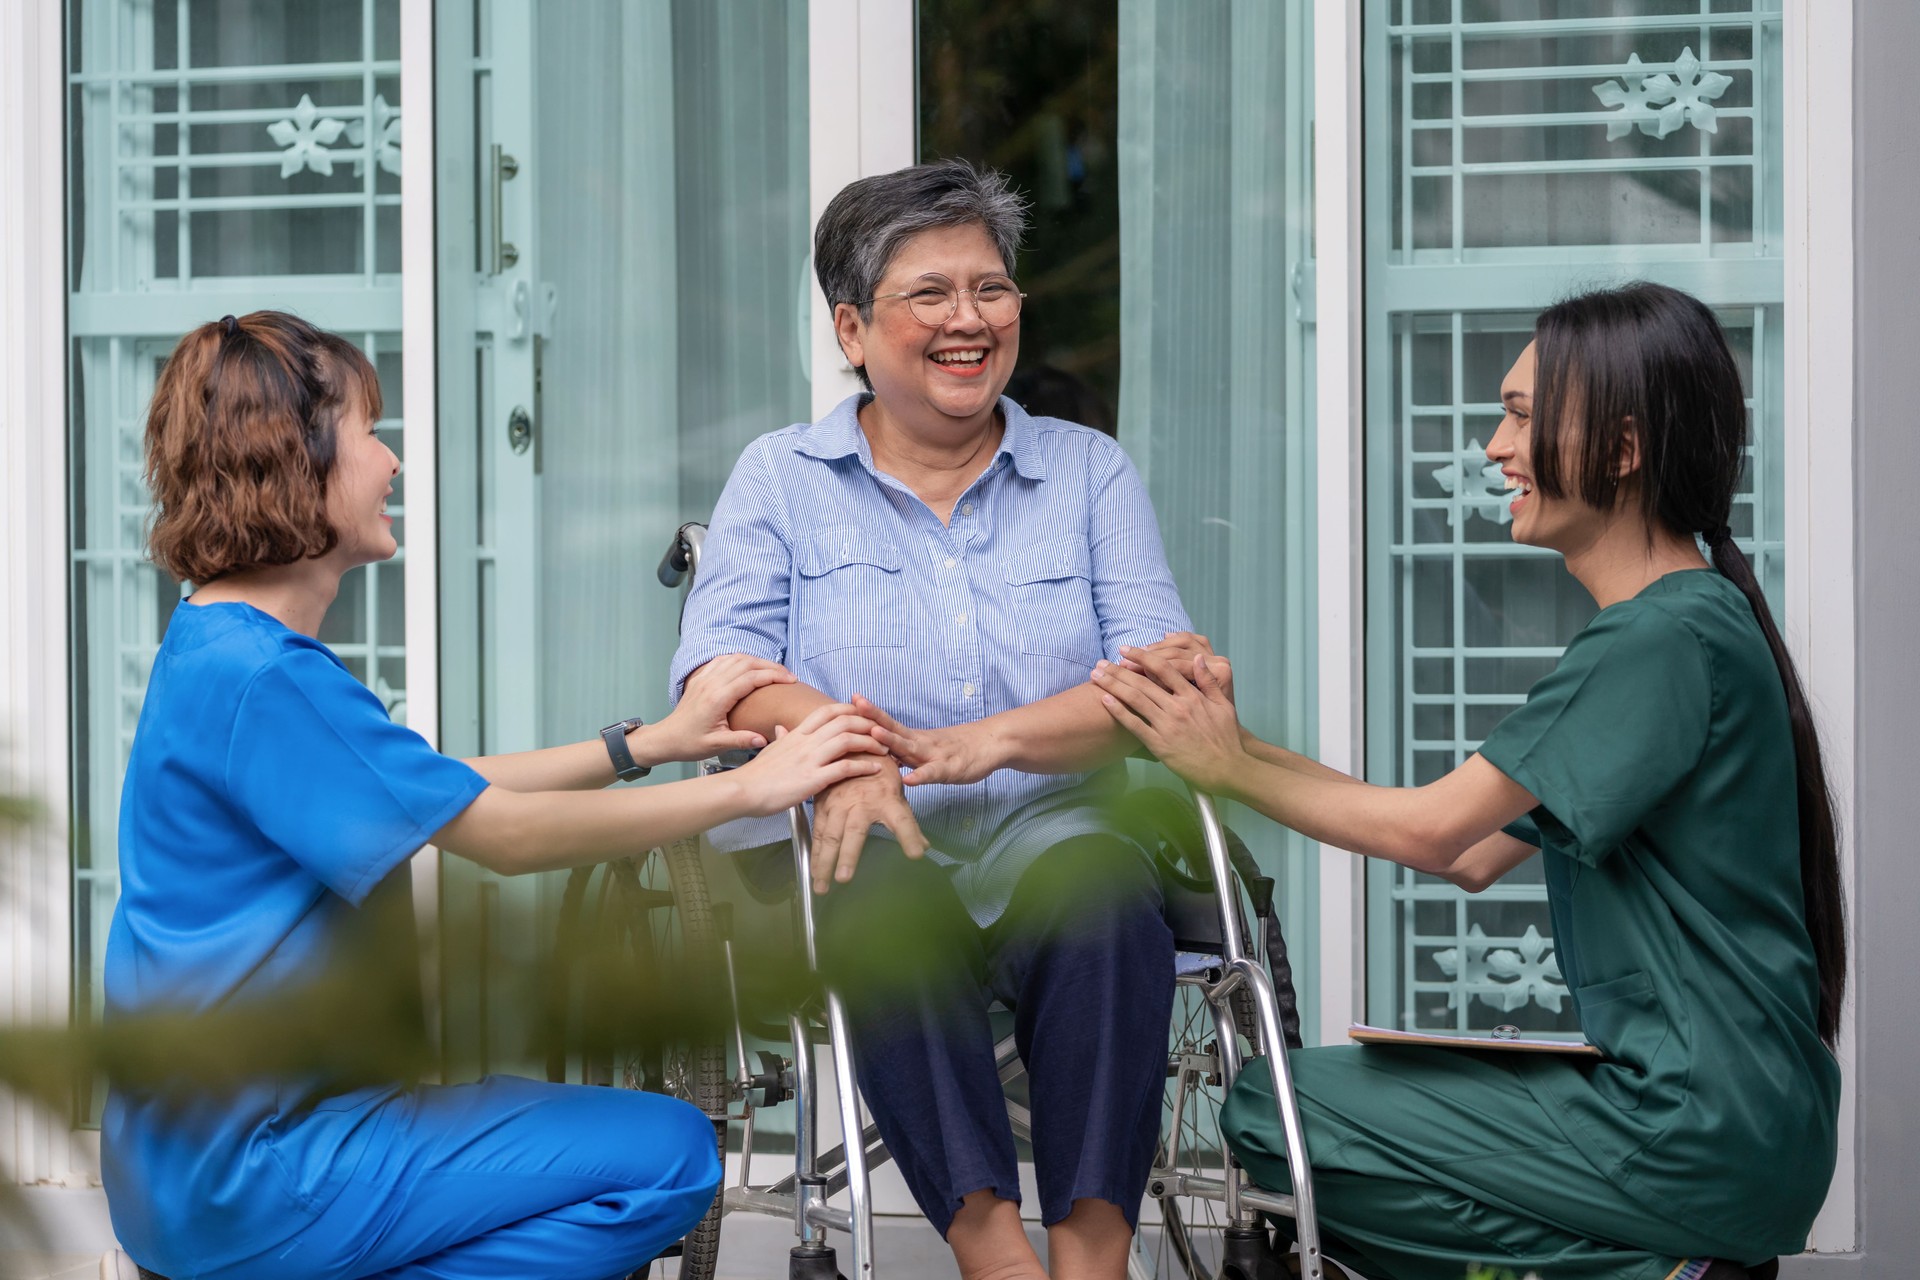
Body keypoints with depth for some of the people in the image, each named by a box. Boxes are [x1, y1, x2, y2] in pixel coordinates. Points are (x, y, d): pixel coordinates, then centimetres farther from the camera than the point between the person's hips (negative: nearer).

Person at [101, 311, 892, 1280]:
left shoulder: (218, 649, 12)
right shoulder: (259, 678, -21)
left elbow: (443, 792, 18)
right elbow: (504, 834, -17)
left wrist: (650, 743, 13)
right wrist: (748, 789, -11)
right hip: (245, 1169, -10)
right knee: (666, 1155, -12)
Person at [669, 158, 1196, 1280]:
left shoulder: (1090, 472, 15)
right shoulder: (781, 478, 13)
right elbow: (718, 671, -2)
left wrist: (991, 740, -19)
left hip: (1043, 838, 1)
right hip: (842, 851, -1)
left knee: (1097, 884, -34)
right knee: (884, 890, -35)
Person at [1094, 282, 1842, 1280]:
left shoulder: (1664, 639, -16)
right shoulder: (1682, 623, 16)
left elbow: (1430, 829, -15)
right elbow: (1478, 853, 14)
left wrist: (1229, 769, -1)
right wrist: (1241, 743, 10)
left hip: (1698, 1140, -10)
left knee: (1267, 1113, -6)